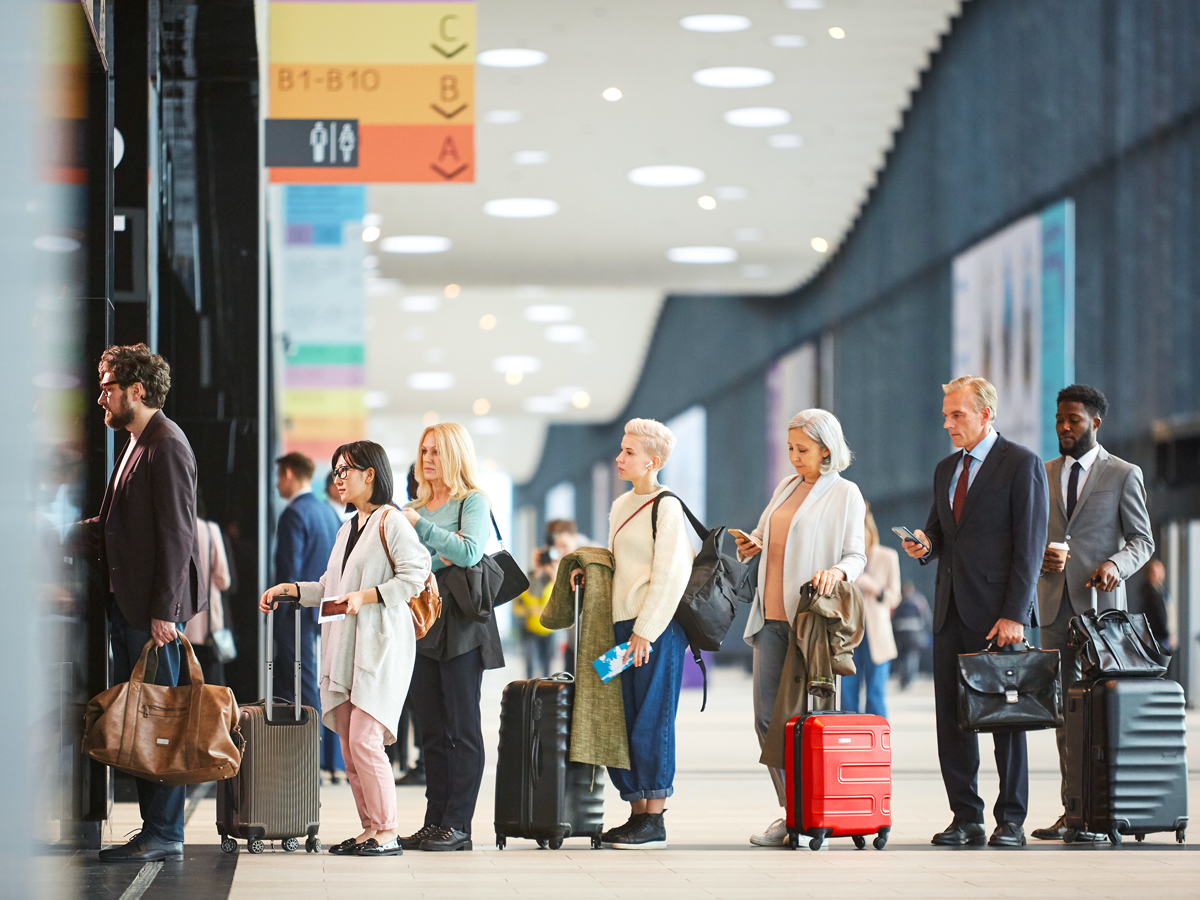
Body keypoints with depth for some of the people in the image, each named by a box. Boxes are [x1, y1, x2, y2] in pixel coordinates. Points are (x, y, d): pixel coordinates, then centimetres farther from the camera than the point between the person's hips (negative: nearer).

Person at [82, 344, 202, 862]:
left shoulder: (167, 445, -12)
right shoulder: (136, 445, 18)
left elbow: (176, 533, -17)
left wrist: (164, 611, -20)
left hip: (152, 609, -10)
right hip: (126, 605, 10)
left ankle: (164, 834, -2)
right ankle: (154, 827, 14)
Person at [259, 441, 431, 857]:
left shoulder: (390, 522, -5)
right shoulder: (346, 529, 22)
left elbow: (414, 576, -14)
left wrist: (365, 596, -19)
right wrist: (289, 590, 15)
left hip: (381, 645, -9)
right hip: (344, 649, 9)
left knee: (364, 740, -13)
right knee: (349, 746, 5)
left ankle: (387, 833, -7)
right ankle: (370, 829, 10)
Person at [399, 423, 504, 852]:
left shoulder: (473, 501, -1)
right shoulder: (416, 507, 17)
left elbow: (469, 552, -17)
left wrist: (420, 526, -14)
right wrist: (436, 560, -10)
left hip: (461, 626, -6)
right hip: (421, 621, 6)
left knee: (463, 729, -4)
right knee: (432, 731, 6)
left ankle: (457, 825, -4)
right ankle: (434, 822, 9)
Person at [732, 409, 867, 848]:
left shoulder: (845, 494, -1)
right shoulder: (786, 487, 17)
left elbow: (857, 555, -5)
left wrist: (836, 571, -26)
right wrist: (754, 542, 6)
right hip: (771, 617, 6)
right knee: (767, 717, 1)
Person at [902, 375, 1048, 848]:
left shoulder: (1022, 464, -4)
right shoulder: (946, 469, 17)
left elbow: (1030, 544, -9)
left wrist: (1014, 614, -15)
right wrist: (925, 546, 0)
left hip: (998, 613, -7)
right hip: (951, 611, 7)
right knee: (951, 717, 3)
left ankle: (1011, 821, 5)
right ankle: (966, 818, 9)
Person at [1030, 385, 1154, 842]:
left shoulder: (1124, 475, 4)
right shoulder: (1043, 474, 15)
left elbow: (1143, 540, 4)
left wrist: (1116, 564, -16)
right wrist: (1040, 556, -4)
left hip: (1098, 601, -4)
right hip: (1054, 603, 4)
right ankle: (1072, 809, 5)